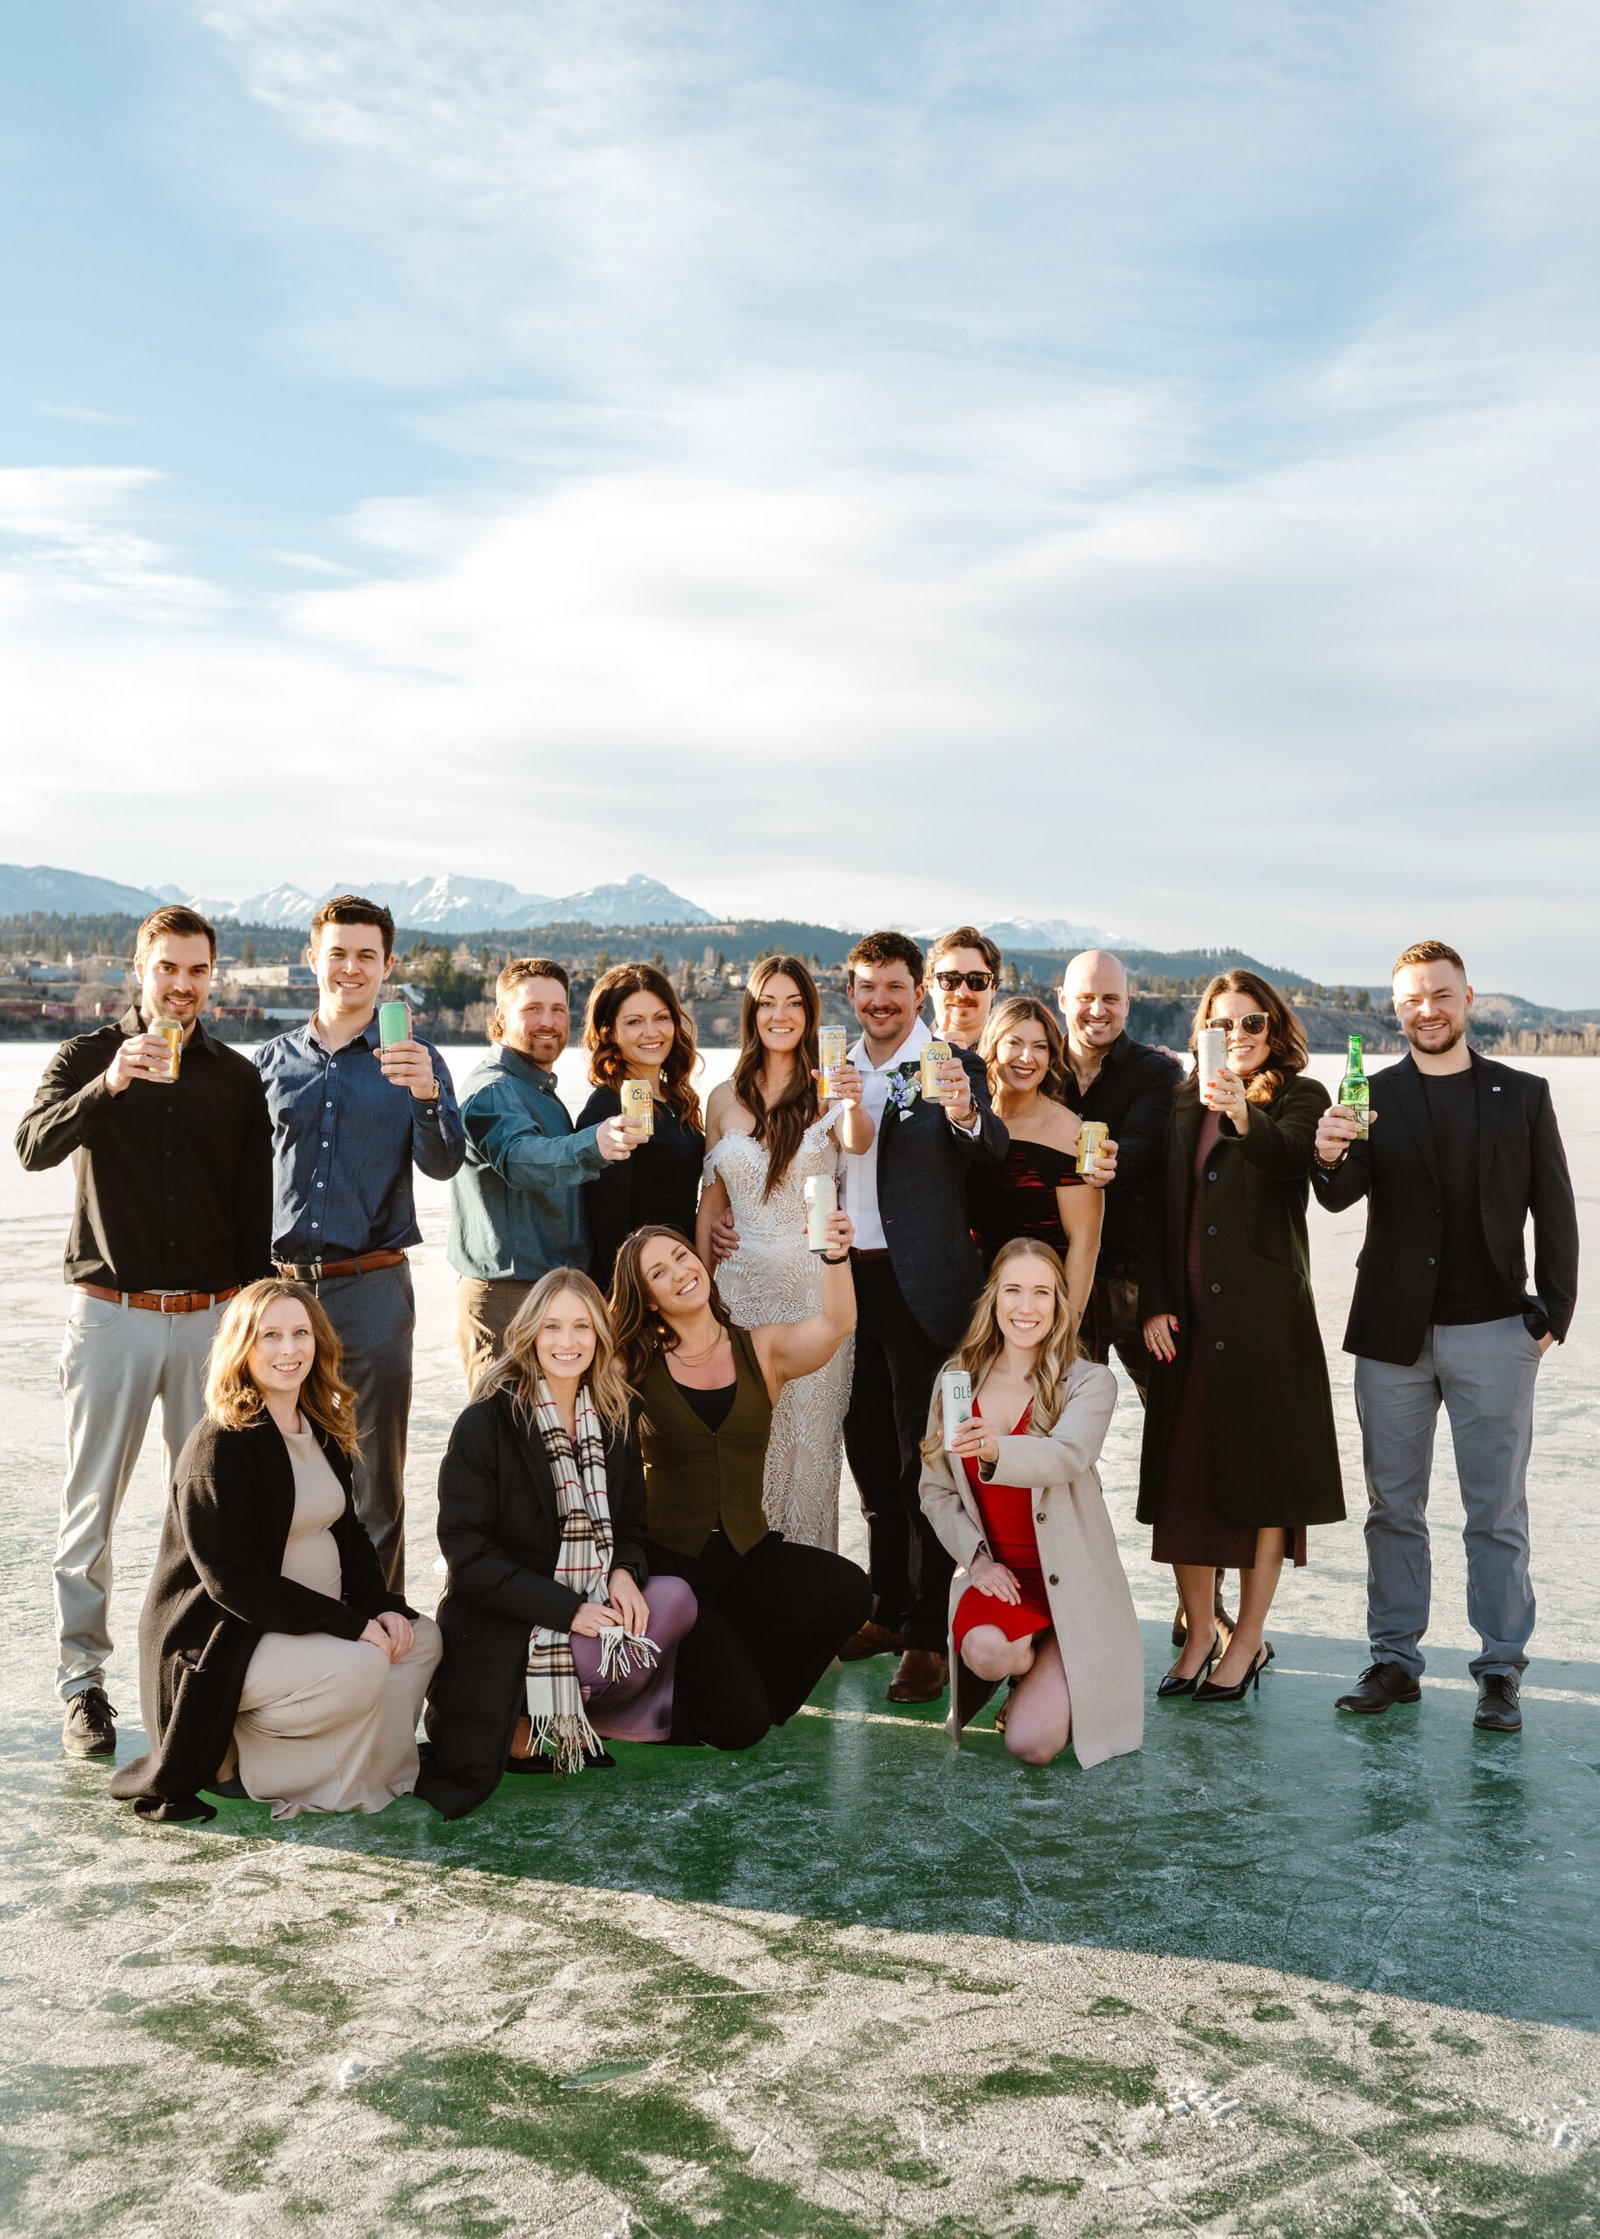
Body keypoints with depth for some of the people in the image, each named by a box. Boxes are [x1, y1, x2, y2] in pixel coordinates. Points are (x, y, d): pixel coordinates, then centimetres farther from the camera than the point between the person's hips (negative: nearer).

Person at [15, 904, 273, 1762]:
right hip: (110, 1310, -2)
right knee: (92, 1506, 3)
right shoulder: (87, 1058, 2)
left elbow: (256, 1211, 9)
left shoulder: (236, 1076, 8)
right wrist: (109, 1085, -31)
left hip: (210, 1314, 2)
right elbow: (34, 1146, -16)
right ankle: (83, 1682, 14)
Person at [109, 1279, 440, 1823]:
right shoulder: (220, 1443, -18)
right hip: (222, 1644, -9)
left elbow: (347, 1535, 15)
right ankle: (237, 1761, -6)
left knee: (421, 1637, -5)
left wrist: (382, 1607, -5)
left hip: (309, 1621, 9)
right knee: (361, 1668, -28)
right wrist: (347, 1624, -24)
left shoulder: (324, 1431, 8)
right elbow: (230, 1576, -23)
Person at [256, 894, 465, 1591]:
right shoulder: (272, 1060, 10)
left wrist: (425, 1096, -29)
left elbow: (442, 1163, -10)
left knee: (374, 1474, 4)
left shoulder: (414, 1062, 4)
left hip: (371, 1289, -2)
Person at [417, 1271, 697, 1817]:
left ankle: (564, 1720, -3)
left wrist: (625, 1572, -12)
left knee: (674, 1598, -21)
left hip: (592, 1612, 6)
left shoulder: (615, 1422, 6)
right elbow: (466, 1550, -15)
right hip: (499, 1626, -5)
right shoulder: (485, 1424, -12)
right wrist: (565, 1609, -22)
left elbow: (630, 1524, 13)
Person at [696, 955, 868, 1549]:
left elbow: (859, 1141, -24)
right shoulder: (725, 1098, 7)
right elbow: (711, 1199, 12)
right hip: (742, 1281, 2)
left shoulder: (825, 1092, -2)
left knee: (809, 1431, 2)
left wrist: (853, 1106, -46)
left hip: (814, 1283, -2)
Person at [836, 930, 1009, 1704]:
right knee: (870, 1454, 16)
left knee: (923, 1460, -1)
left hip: (921, 1285, -6)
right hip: (849, 1280, 6)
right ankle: (888, 1610, 30)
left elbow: (992, 1149, -25)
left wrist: (965, 1116, -43)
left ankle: (929, 1637, 7)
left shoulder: (952, 1067, -7)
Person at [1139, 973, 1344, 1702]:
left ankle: (1248, 1640, 13)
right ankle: (1199, 1634, 18)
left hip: (1266, 1314, -3)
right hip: (1186, 1314, 4)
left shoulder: (1299, 1098, 2)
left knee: (1261, 1471, 1)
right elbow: (1157, 1211, 10)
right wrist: (1153, 1304, 0)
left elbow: (1289, 1160, -21)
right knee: (1183, 1471, 5)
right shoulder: (1181, 1105, 12)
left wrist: (1243, 1116, -40)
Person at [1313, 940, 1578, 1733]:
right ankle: (1394, 1660, 19)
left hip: (1492, 1331, -1)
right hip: (1393, 1333, 1)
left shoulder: (1522, 1095, 5)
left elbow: (1554, 1212, 5)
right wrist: (1331, 1160, -30)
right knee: (1392, 1506, 9)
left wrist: (1553, 1310, -4)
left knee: (1496, 1511, 4)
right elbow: (1342, 1197, -7)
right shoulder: (1373, 1096, 5)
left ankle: (1501, 1670, 14)